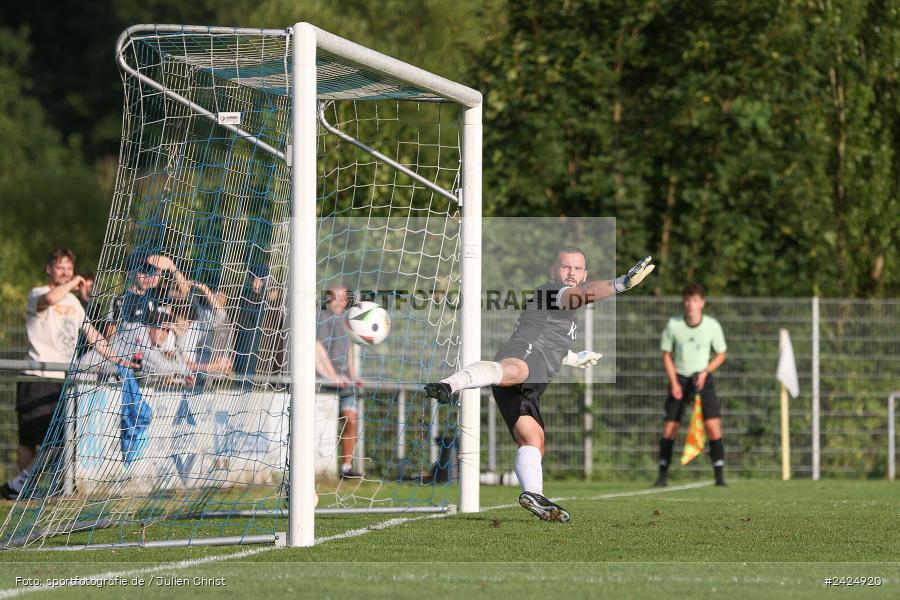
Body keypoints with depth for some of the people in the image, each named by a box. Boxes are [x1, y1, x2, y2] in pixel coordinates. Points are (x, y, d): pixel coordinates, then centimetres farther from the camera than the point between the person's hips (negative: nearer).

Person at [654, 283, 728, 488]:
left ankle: (719, 476, -7)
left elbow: (721, 355, 4)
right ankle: (663, 476, 8)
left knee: (713, 426, -13)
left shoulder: (712, 326, -9)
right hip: (679, 379, 1)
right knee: (669, 429, -3)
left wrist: (705, 372, -12)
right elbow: (667, 355, 2)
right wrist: (674, 382, -8)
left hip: (702, 379, -1)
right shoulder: (673, 325, -8)